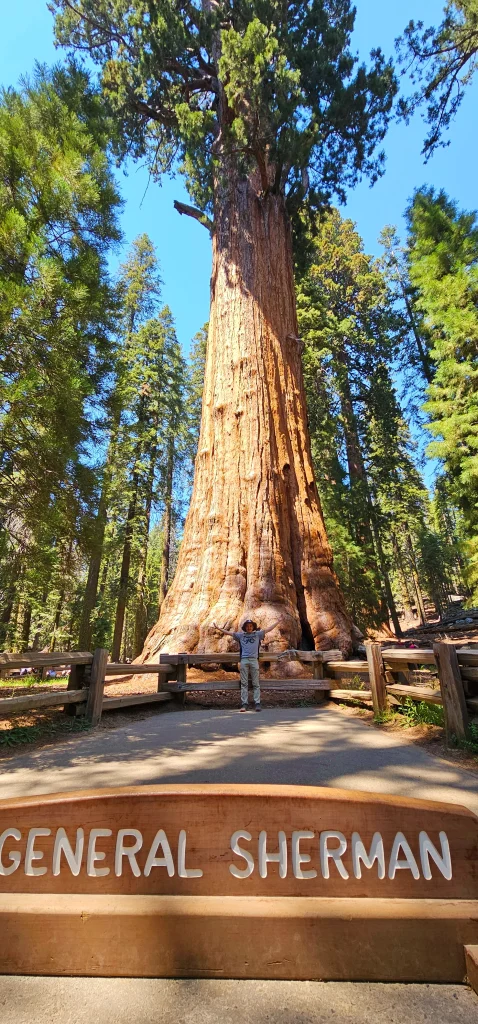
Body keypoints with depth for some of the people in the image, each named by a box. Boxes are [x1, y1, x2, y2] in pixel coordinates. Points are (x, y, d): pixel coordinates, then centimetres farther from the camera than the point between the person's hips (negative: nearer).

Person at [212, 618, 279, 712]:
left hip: (254, 660, 0)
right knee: (244, 683, 1)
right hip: (244, 660, 0)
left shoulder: (257, 634, 14)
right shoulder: (240, 635, 14)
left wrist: (278, 621, 12)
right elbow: (229, 632, 16)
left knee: (256, 683, 1)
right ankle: (244, 704, 2)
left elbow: (268, 629, 14)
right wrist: (218, 628, 14)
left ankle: (257, 703, 1)